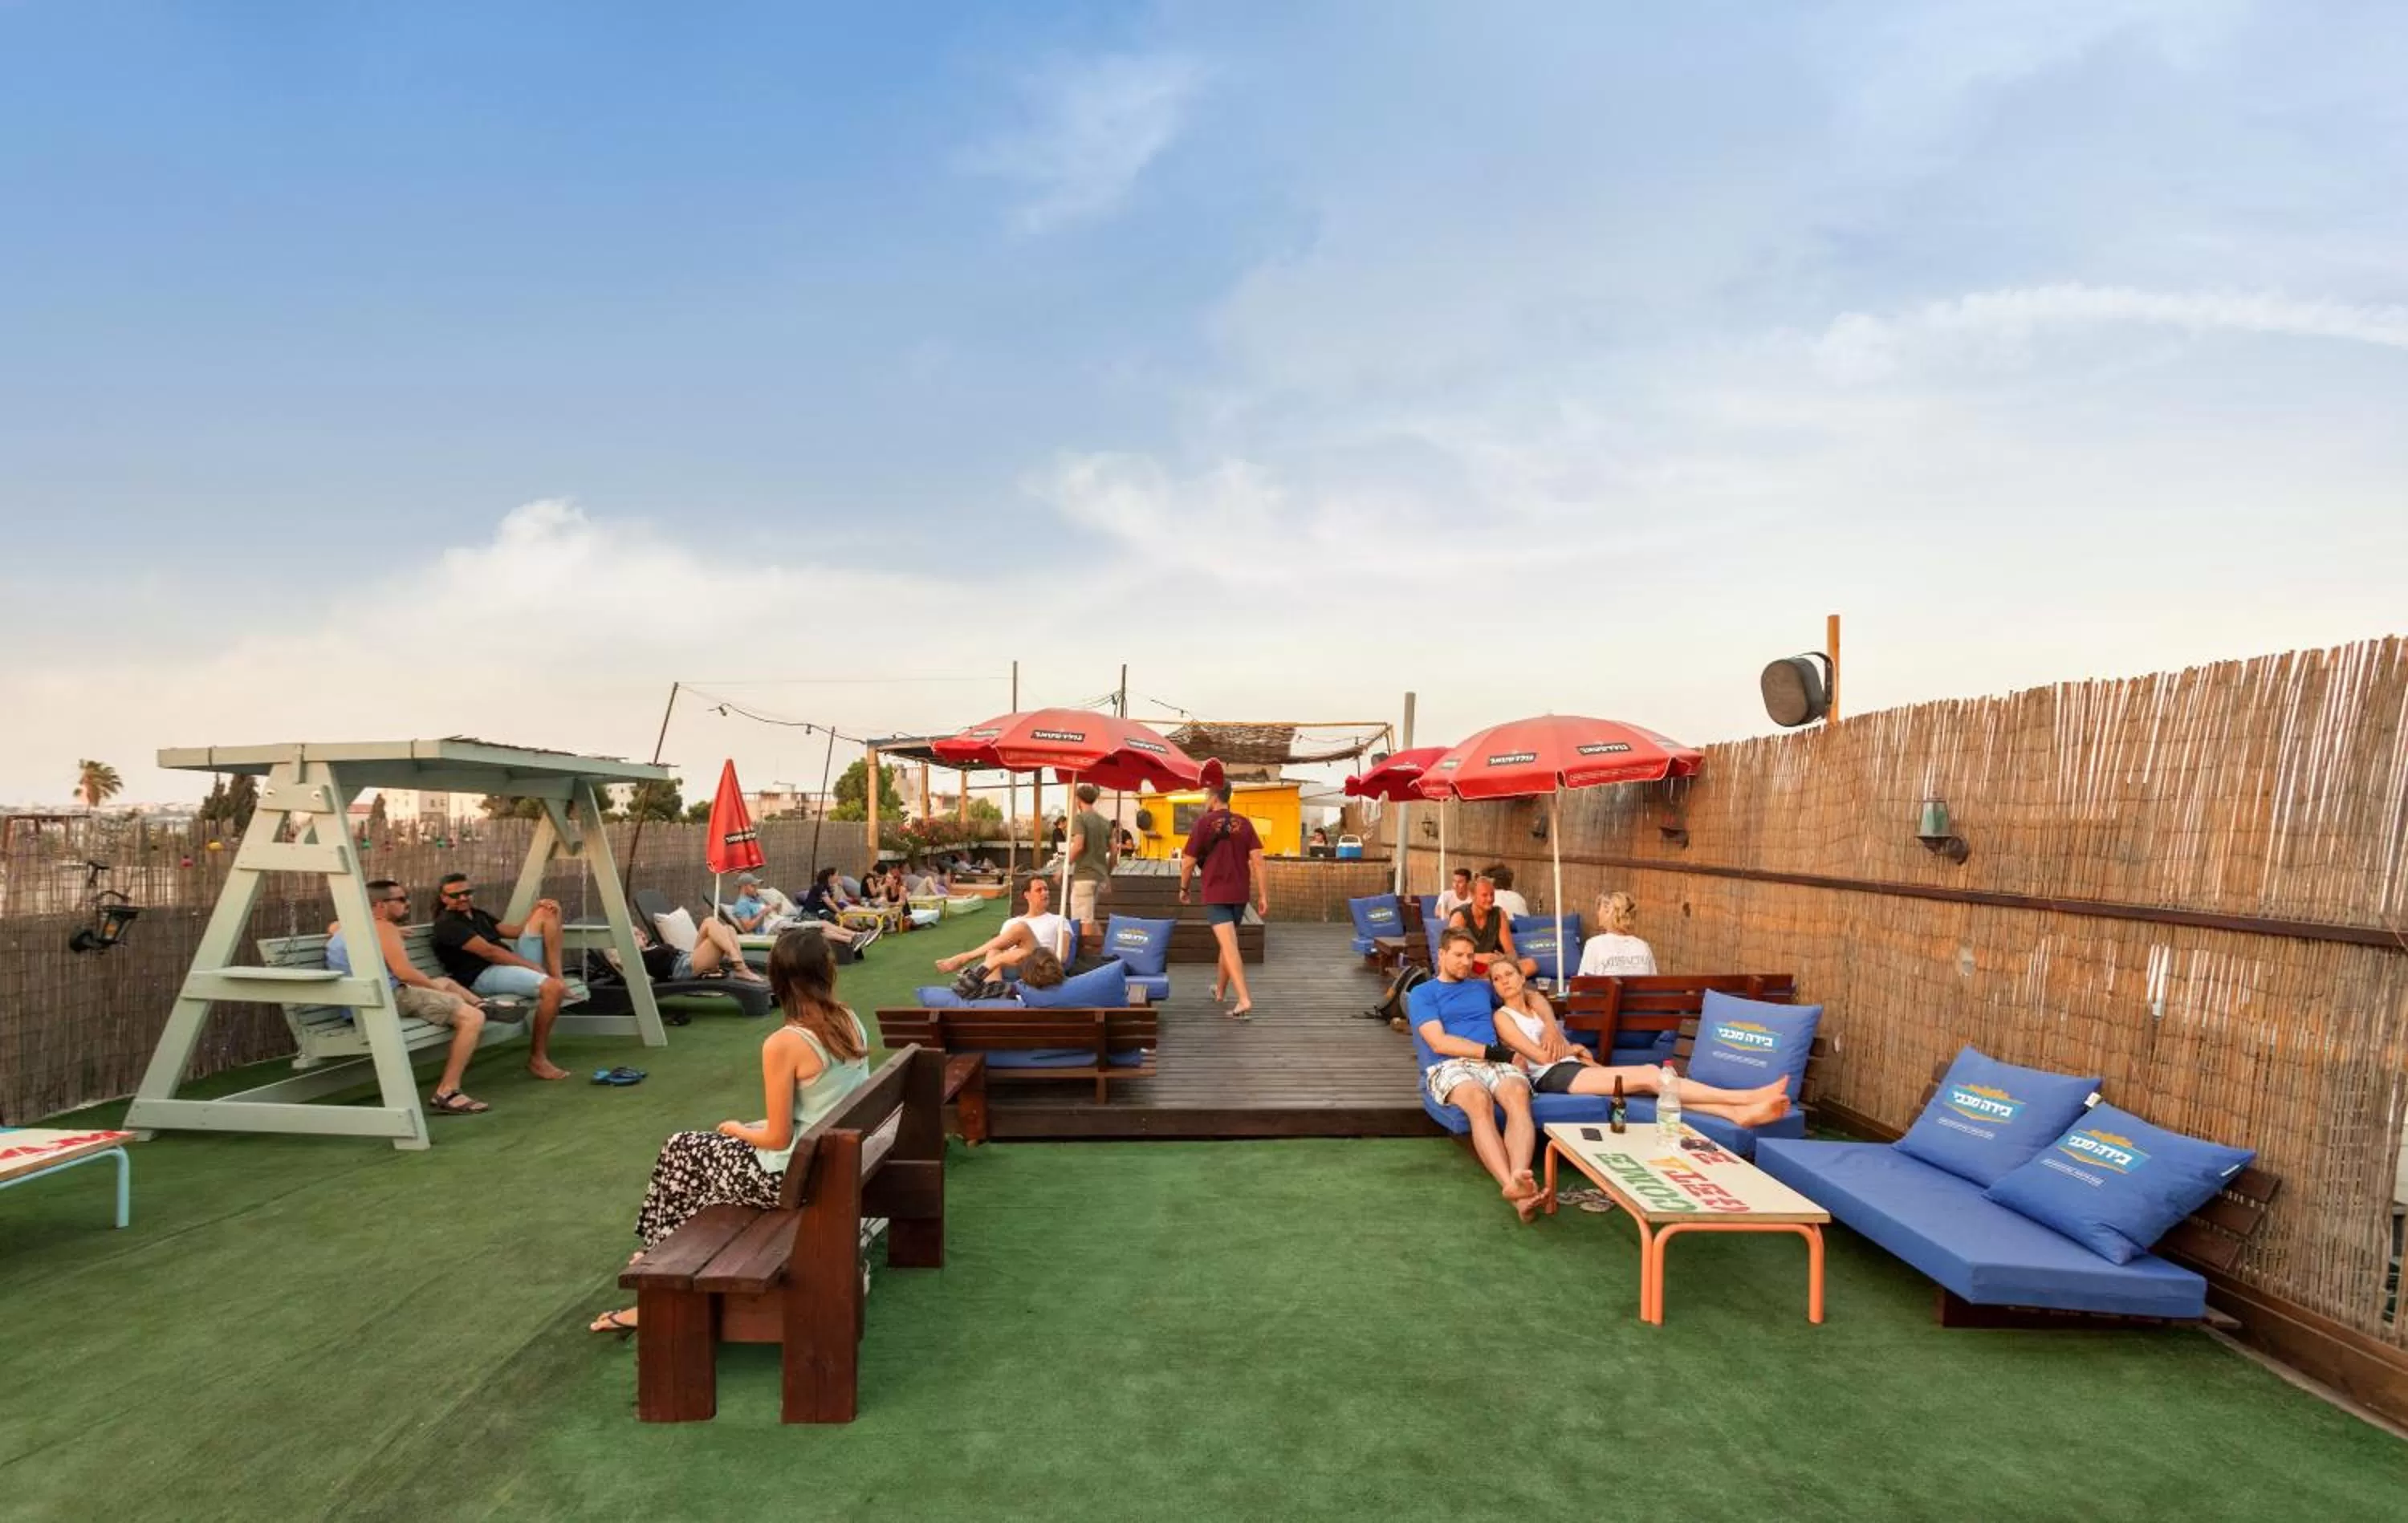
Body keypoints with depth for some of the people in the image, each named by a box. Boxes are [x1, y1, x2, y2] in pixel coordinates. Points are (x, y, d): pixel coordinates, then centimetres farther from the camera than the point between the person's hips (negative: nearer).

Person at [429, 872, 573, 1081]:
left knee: (548, 910, 5)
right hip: (485, 976, -9)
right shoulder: (447, 923, -6)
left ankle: (556, 975, -4)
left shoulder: (477, 915, 23)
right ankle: (537, 1058, -22)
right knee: (554, 988, -34)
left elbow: (515, 932, 20)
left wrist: (536, 908, 2)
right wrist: (533, 966, -16)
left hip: (512, 965, 9)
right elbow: (489, 952, -15)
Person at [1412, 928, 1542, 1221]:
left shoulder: (1482, 988, 30)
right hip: (1450, 1066, -3)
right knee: (1479, 1100, -40)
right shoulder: (1422, 994, 15)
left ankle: (1520, 1177, -58)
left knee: (1518, 1094, -36)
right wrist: (1495, 1051, -7)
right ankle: (1512, 1186, -56)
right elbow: (1439, 1043, 0)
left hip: (1496, 1062, 3)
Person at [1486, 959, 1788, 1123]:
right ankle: (1747, 1097, -25)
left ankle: (1738, 1112, -31)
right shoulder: (1503, 1017, 3)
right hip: (1553, 1076, -7)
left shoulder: (1536, 1005, 26)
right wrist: (1574, 1049, 9)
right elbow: (1543, 1057, -7)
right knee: (1648, 1077, -20)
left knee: (1651, 1072, -18)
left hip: (1575, 1068, 7)